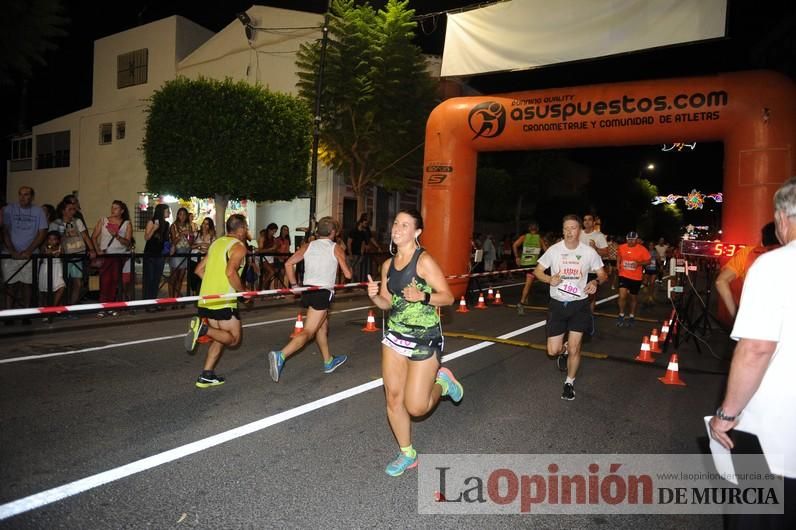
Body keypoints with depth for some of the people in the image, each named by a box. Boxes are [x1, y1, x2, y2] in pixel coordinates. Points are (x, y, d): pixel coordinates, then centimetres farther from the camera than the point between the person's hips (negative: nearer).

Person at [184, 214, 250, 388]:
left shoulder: (217, 242, 17)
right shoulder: (239, 246, -8)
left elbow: (199, 269, 18)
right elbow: (230, 272, -23)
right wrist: (242, 291, -9)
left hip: (206, 298, 8)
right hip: (223, 301, -8)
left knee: (220, 337, 17)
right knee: (234, 338, 2)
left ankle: (206, 376, 14)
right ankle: (203, 328, -18)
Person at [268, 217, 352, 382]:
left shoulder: (308, 246, 11)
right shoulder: (336, 248, 1)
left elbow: (288, 263, 1)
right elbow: (348, 274, -1)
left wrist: (293, 285, 9)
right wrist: (343, 265, 21)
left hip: (308, 290, 6)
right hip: (323, 292, -6)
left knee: (322, 327, 23)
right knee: (308, 332, -9)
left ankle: (328, 362, 36)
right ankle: (280, 355, -28)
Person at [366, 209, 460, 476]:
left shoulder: (424, 260, -13)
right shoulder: (388, 264, 6)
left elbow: (448, 297, -12)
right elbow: (387, 303, 12)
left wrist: (422, 296, -29)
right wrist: (374, 296, -9)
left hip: (425, 339, -6)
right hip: (395, 336, 6)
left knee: (415, 407, -5)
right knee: (393, 398, 7)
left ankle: (441, 383, 27)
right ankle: (407, 454, 27)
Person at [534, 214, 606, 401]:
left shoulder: (589, 251, -5)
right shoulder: (554, 250, -5)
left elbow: (602, 274, 5)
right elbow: (537, 270, 3)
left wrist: (595, 282, -17)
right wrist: (549, 279, -18)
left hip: (579, 304, -1)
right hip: (557, 304, 1)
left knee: (574, 348, -1)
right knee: (553, 351, 1)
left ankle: (570, 382, 23)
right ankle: (563, 350, 40)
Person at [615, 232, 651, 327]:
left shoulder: (642, 249, -11)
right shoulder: (621, 247, -4)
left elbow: (648, 260, -5)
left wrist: (639, 263, -22)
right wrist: (618, 265, 3)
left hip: (636, 277, -1)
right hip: (624, 275, 1)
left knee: (633, 297, 15)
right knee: (622, 296, -12)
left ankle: (631, 316, 34)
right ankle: (621, 316, 6)